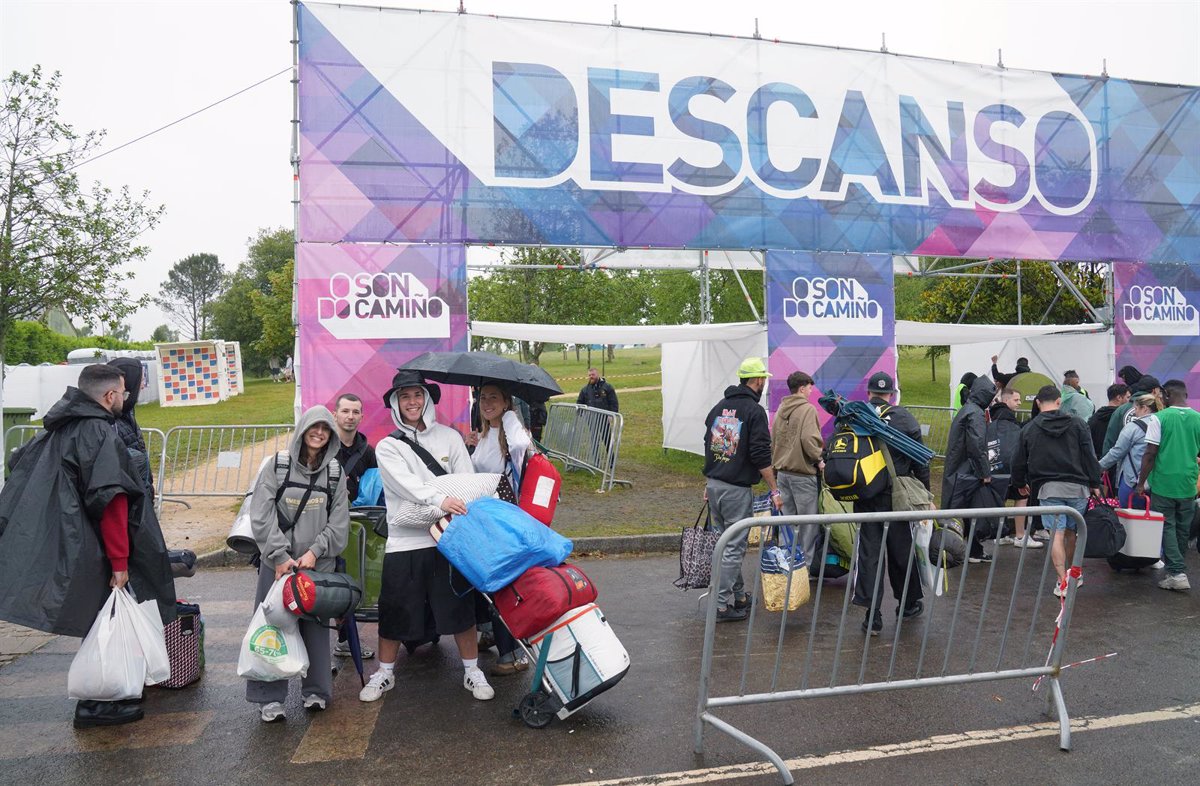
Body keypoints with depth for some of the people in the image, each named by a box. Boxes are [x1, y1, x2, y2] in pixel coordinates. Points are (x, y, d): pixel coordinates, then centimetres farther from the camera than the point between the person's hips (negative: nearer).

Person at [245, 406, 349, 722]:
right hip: (277, 562, -1)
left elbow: (338, 523, 4)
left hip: (318, 563, 2)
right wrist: (281, 556, -11)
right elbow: (261, 517, -5)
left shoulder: (335, 473, 6)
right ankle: (269, 697, 10)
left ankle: (315, 690, 19)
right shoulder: (277, 467, -1)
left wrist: (314, 552, -8)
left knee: (315, 626, 6)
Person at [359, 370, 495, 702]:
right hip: (404, 538, 0)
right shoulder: (388, 446, 4)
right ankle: (385, 673, 28)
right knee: (394, 612, 7)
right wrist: (440, 499, -30)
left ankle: (472, 671, 22)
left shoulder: (450, 437, 7)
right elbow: (406, 482, -13)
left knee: (461, 607, 6)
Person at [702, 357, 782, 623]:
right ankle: (722, 605, 3)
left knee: (726, 542, 17)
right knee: (734, 548, 0)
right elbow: (761, 456, -16)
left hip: (714, 485, 8)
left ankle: (739, 596, 28)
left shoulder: (719, 407, 12)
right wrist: (774, 491, -10)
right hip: (737, 489, -8)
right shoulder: (755, 411, -11)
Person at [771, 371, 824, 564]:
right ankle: (806, 564, 4)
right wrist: (819, 459, -9)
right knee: (808, 522, 1)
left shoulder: (781, 409, 13)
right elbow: (809, 439, -23)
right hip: (803, 473, -8)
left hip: (782, 471, 8)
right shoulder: (807, 409, -12)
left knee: (787, 519, 14)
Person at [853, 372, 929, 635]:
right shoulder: (904, 418, -4)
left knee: (868, 552, 4)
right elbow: (920, 460, -3)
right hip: (896, 496, -1)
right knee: (901, 550, 14)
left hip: (864, 497, 1)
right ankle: (909, 603, 31)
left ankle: (872, 614, 3)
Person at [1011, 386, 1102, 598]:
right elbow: (1090, 456, 2)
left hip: (1048, 487, -2)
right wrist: (1095, 484, 9)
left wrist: (1020, 483, 25)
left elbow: (1019, 461, 9)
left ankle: (1062, 581, -6)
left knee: (1057, 534, -2)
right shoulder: (1077, 424, 5)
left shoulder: (1029, 429, 4)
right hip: (1077, 486, 2)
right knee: (1071, 531, 16)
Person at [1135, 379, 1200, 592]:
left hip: (1164, 483, -4)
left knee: (1167, 527, 2)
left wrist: (1141, 482, -5)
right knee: (1183, 529, 15)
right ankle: (1178, 568, 27)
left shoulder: (1159, 418, -10)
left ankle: (1177, 573, -5)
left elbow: (1150, 454, -12)